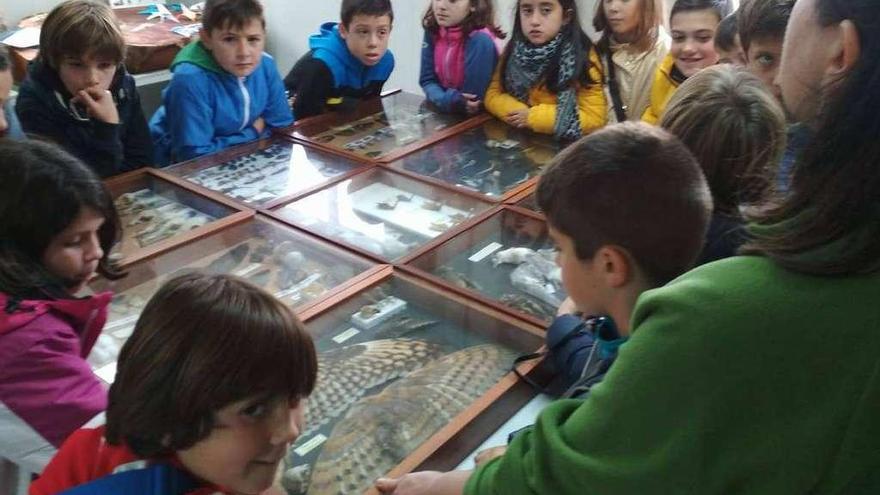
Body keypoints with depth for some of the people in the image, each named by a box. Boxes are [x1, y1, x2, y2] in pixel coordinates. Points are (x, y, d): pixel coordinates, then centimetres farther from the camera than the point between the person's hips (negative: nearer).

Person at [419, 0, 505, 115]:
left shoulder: (480, 41, -22)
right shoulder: (433, 31, -3)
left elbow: (471, 97, -19)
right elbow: (427, 80, -2)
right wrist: (444, 99, -18)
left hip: (477, 117, -4)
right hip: (440, 111, 4)